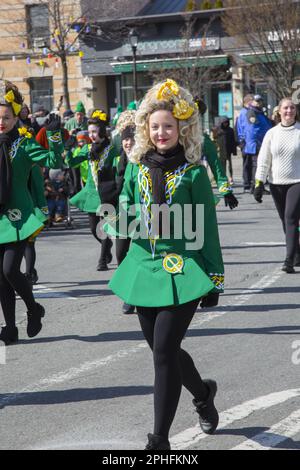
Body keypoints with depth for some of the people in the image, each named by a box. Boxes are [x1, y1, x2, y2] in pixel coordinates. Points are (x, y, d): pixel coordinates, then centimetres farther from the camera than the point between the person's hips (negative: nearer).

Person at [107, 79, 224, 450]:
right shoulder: (137, 166, 5)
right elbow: (123, 212, 16)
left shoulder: (193, 172, -6)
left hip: (182, 271, -5)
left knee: (164, 352, -10)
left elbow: (208, 227, -3)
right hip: (144, 266, 5)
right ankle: (202, 393, 45)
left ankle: (159, 439, -3)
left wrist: (215, 278, -3)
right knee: (162, 350, 15)